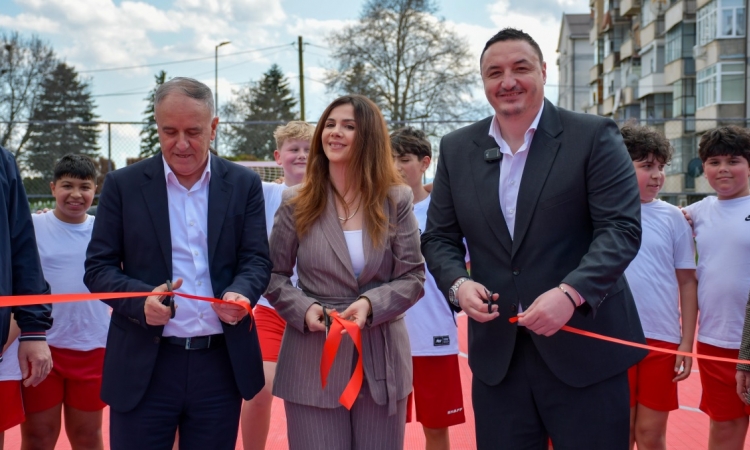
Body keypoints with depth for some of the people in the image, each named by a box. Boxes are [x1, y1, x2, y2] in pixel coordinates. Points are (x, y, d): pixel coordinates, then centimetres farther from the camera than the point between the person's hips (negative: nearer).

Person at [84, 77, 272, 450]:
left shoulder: (244, 184, 5)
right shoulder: (123, 185, 2)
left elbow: (256, 260, 3)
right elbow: (98, 267, 1)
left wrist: (240, 293, -20)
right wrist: (140, 297, -19)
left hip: (221, 365, 1)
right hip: (143, 367, -1)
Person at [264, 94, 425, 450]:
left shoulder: (396, 200, 1)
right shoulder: (297, 204, 1)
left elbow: (413, 277, -1)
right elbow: (274, 276, 5)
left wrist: (371, 304, -19)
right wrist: (304, 309, -14)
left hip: (381, 361, 1)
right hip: (313, 363, -1)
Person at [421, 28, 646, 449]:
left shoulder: (594, 136, -4)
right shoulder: (457, 149, 8)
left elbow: (622, 227, -11)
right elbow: (439, 237, 11)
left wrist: (570, 293, -25)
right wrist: (457, 283, -10)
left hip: (586, 346, -3)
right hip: (497, 353, 3)